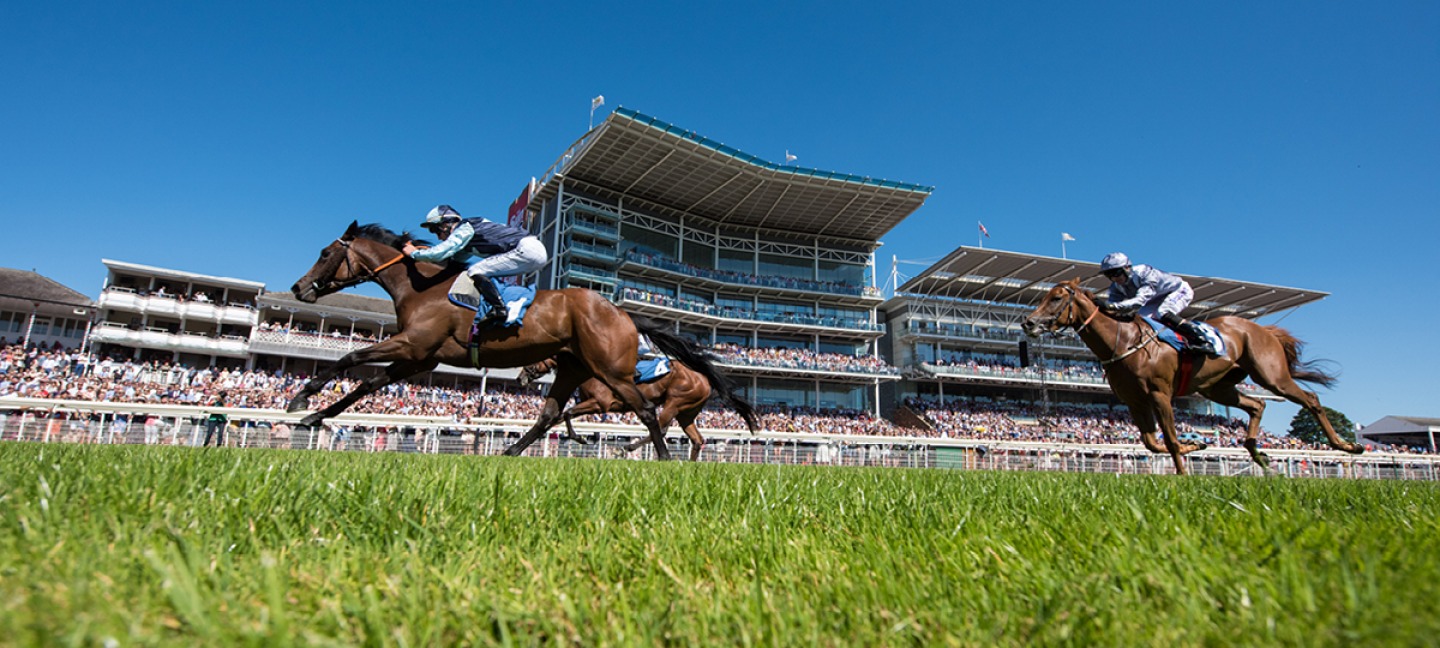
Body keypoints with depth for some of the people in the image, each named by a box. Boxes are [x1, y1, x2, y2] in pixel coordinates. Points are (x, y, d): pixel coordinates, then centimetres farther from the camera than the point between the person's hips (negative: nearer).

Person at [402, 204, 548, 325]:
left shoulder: (465, 229, -4)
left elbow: (440, 253, -14)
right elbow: (449, 258, 30)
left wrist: (414, 253, 2)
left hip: (526, 250, -10)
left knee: (476, 271, -11)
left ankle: (498, 309, -20)